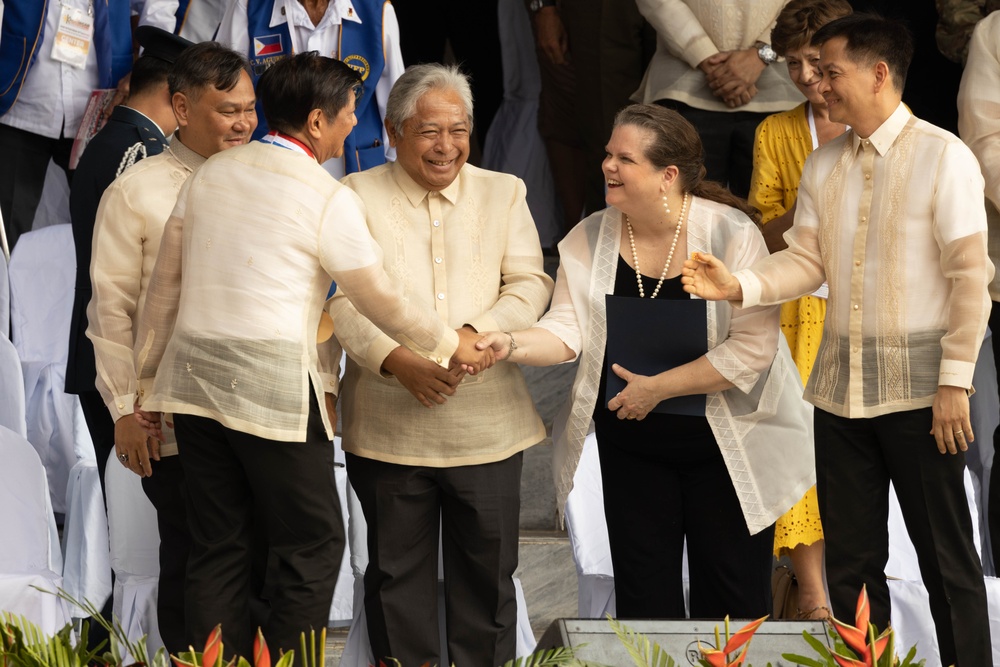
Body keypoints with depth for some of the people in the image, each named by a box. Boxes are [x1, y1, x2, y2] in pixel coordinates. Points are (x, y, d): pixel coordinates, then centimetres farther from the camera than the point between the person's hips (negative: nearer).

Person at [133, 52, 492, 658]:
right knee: (313, 546, 3)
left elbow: (165, 284, 15)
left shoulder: (211, 174, 11)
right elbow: (381, 300, -2)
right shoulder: (329, 199, -8)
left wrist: (150, 381, 23)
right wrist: (450, 345, 14)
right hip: (275, 391, -7)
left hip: (194, 376, 7)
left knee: (218, 550, 10)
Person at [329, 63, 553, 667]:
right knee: (397, 575, 8)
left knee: (488, 572, 8)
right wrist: (397, 360, -22)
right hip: (389, 430, -2)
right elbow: (342, 299, -6)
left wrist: (475, 335, -16)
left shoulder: (503, 193, 10)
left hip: (486, 428, 2)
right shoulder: (357, 197, 1)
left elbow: (531, 284, 2)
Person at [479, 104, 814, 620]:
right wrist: (513, 344, -27)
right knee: (644, 597, 10)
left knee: (733, 600, 4)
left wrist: (658, 387, -18)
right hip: (632, 448, 4)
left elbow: (752, 346, -18)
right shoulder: (590, 238, 0)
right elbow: (567, 329, -5)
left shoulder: (730, 232, -14)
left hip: (724, 442, -4)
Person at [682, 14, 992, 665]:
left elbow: (971, 278, -10)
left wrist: (956, 383, -13)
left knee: (946, 557, 0)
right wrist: (739, 285, -13)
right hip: (842, 385, 6)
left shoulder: (944, 158, -8)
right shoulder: (823, 165, 9)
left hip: (919, 387, -6)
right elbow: (806, 261, 6)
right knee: (851, 556, 10)